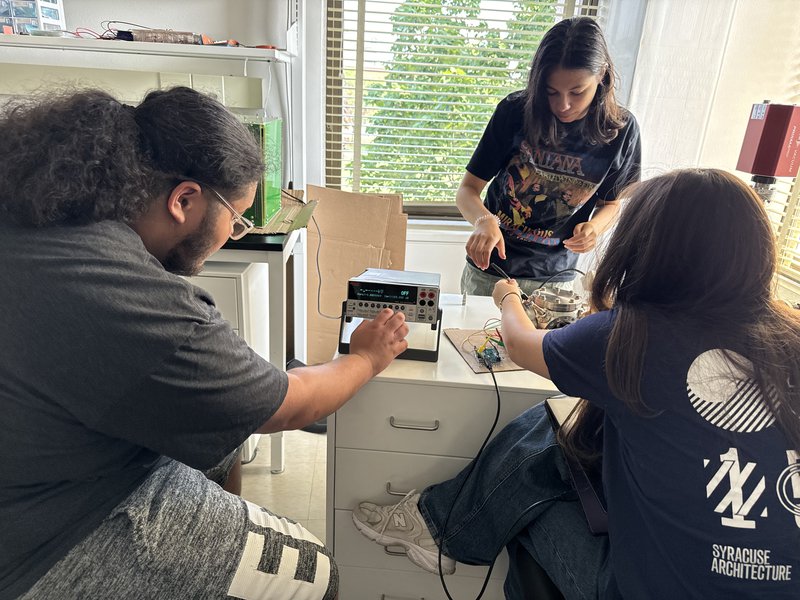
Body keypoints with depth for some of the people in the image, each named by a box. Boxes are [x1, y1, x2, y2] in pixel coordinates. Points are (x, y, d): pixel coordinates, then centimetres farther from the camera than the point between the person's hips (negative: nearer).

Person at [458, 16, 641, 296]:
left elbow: (611, 202, 3)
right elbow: (467, 190, -12)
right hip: (490, 266, -1)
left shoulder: (621, 129, -12)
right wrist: (484, 220, -34)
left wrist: (595, 226, -19)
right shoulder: (515, 110, -17)